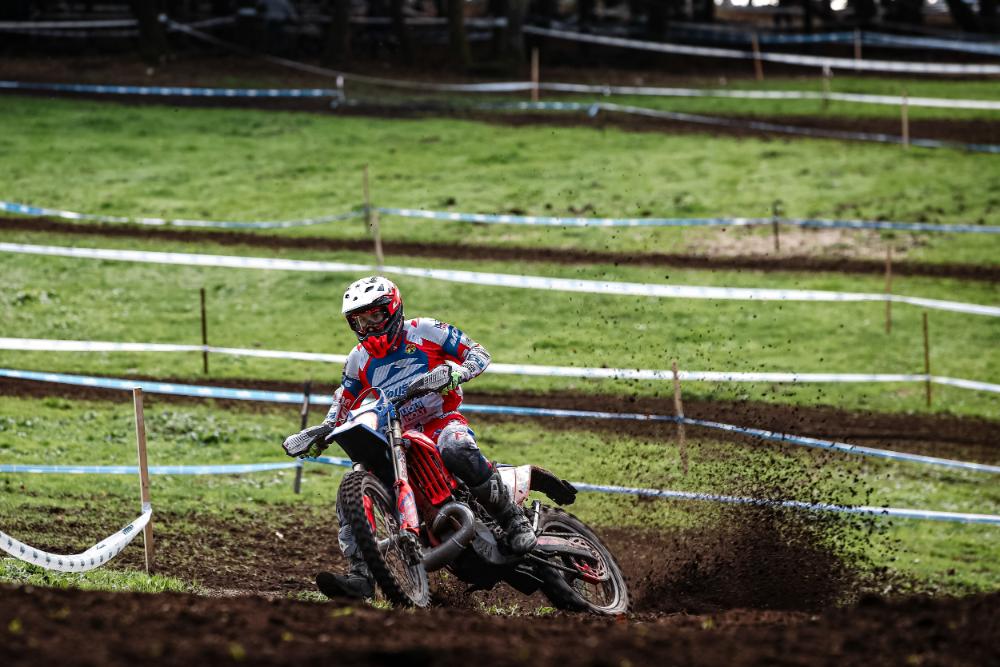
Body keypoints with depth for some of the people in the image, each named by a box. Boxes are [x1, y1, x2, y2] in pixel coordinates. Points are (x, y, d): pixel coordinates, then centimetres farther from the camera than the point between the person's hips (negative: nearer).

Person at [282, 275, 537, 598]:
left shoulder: (425, 331, 2)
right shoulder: (359, 360, 16)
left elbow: (479, 354, 0)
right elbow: (342, 408, 25)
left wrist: (457, 372, -21)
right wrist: (316, 435, 8)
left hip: (441, 422, -5)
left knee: (456, 449, -41)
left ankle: (513, 520, -28)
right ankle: (361, 575, -20)